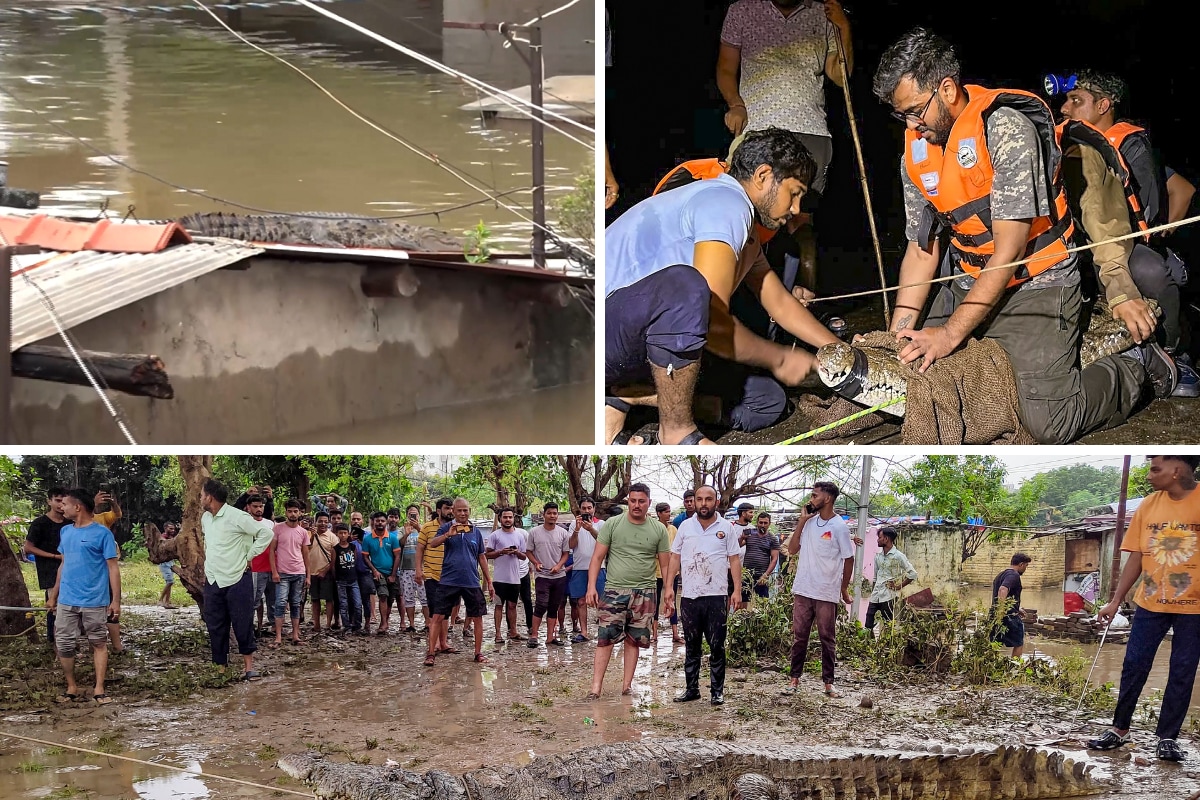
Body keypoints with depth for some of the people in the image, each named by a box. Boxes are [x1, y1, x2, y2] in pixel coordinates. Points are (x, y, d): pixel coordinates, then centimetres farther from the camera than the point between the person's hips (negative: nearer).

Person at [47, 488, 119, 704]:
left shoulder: (102, 533, -8)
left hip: (94, 602, -6)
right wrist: (53, 595, 17)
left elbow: (113, 567, -7)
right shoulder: (65, 531, 10)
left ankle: (99, 690, 9)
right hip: (66, 601, 6)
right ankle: (72, 688, 18)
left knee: (99, 644, 4)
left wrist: (116, 600, -11)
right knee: (64, 645, 6)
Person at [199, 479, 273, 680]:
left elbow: (266, 534, -14)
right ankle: (220, 668, 14)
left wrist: (249, 556, -11)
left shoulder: (237, 517, -13)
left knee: (243, 625, -3)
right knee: (215, 627, 7)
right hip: (212, 581, 7)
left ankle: (248, 667, 4)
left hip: (237, 579, -7)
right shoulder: (206, 518, 10)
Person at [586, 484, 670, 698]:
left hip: (644, 592, 2)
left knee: (634, 640, 7)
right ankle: (596, 687, -5)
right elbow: (597, 557, 1)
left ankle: (627, 684, 15)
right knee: (605, 638, -5)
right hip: (614, 590, -1)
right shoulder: (612, 524, 0)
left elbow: (665, 565, 8)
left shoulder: (659, 530, 4)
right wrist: (591, 586, -9)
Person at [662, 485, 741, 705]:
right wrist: (669, 586, 1)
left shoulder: (726, 528, 3)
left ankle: (717, 691, 8)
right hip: (689, 596, 2)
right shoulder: (686, 526, 7)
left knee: (717, 647, 1)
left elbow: (734, 560, 3)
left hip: (717, 596, -2)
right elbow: (675, 557, 9)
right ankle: (691, 689, 17)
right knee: (692, 646, 10)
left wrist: (737, 590, -5)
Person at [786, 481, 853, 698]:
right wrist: (802, 521, -3)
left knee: (827, 639, 5)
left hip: (827, 594, -4)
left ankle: (828, 682, 10)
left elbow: (848, 559, -3)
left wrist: (844, 589, 2)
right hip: (802, 590, 4)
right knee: (799, 636, 7)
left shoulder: (839, 527, -8)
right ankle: (795, 678, 13)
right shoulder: (809, 522, 6)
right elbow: (792, 549, 3)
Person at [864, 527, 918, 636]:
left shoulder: (898, 556, -7)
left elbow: (912, 574, -8)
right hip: (876, 594, 6)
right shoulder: (878, 556, 13)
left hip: (889, 595, -6)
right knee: (868, 623, -1)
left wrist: (899, 586, -8)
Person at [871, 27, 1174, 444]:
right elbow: (921, 251, 7)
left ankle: (1136, 366, 11)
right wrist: (897, 334, -3)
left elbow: (1008, 252, -23)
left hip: (1035, 284, -7)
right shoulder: (916, 150, 2)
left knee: (1047, 424, -18)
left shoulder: (1007, 129, -21)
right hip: (967, 284, 8)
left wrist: (952, 332, -25)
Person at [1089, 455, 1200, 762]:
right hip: (1149, 604, 3)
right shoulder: (1148, 506, 0)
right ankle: (1120, 730, 19)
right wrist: (1115, 602, 6)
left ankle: (1168, 737, 16)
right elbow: (1136, 559, 6)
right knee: (1133, 667, 7)